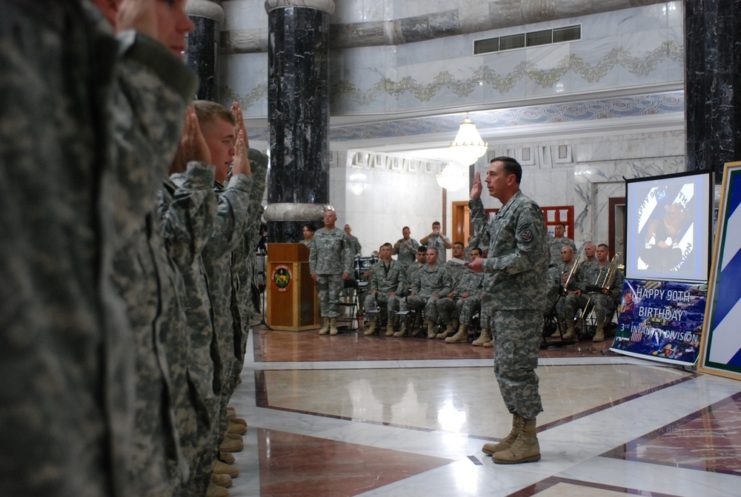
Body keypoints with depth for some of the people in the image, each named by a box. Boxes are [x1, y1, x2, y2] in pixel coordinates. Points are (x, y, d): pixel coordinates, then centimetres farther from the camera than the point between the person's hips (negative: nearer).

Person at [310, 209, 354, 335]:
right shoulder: (317, 234, 9)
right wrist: (312, 270, 4)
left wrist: (347, 270, -10)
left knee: (334, 298, -1)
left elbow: (348, 253, -4)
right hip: (320, 271, 3)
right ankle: (325, 324, 12)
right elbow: (313, 253, 11)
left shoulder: (341, 234, -1)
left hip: (336, 272, -3)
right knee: (323, 298, 5)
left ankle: (333, 325, 5)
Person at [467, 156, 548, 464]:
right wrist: (475, 201, 25)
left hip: (520, 305, -10)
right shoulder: (504, 212, 16)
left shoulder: (526, 209, -13)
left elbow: (526, 258, -20)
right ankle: (517, 433, 22)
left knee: (515, 370, -7)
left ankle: (528, 442, 1)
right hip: (504, 303, 10)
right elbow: (484, 234, 33)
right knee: (505, 369, 13)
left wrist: (486, 265, -13)